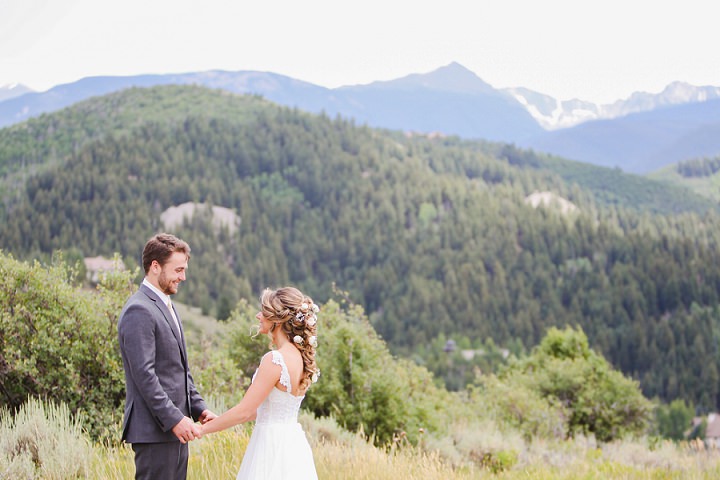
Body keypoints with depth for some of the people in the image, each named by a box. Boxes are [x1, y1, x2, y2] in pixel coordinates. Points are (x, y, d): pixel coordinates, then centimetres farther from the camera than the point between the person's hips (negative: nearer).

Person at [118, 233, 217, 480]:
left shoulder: (166, 307, 17)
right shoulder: (139, 311, -14)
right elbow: (144, 374, -20)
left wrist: (198, 408, 11)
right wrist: (174, 419, -22)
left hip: (174, 426, 9)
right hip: (154, 430, -9)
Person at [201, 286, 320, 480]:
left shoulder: (275, 359, -19)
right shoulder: (299, 356, 7)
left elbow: (244, 411, -18)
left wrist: (203, 429, -6)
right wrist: (217, 421, 16)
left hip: (273, 446, -8)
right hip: (293, 443, 8)